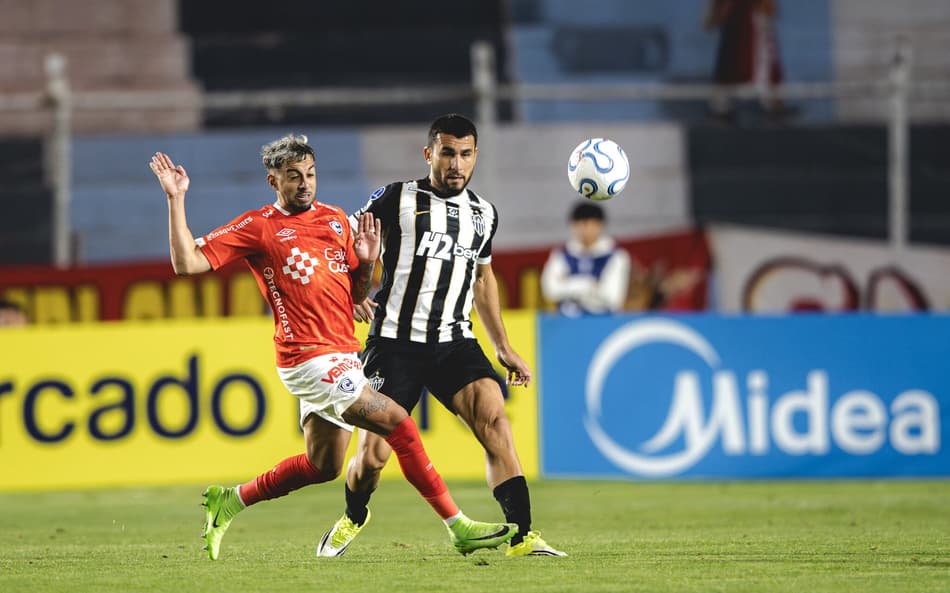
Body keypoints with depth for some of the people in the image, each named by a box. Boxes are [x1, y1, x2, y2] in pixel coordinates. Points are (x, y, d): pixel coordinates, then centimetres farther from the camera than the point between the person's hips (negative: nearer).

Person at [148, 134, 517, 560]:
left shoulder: (335, 219, 14)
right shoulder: (258, 227, -4)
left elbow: (356, 293, 21)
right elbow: (187, 263, -8)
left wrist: (367, 261, 0)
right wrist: (176, 200, -15)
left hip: (343, 357, 8)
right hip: (310, 359, -8)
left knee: (322, 467, 14)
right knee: (399, 424, -15)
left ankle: (229, 502, 29)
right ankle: (459, 527, -11)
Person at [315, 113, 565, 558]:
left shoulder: (483, 214, 11)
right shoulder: (397, 200, -3)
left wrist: (503, 347, 26)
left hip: (454, 342, 3)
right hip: (395, 342, -3)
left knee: (493, 416, -21)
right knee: (372, 454, -6)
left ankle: (522, 537, -23)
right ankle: (353, 518, 29)